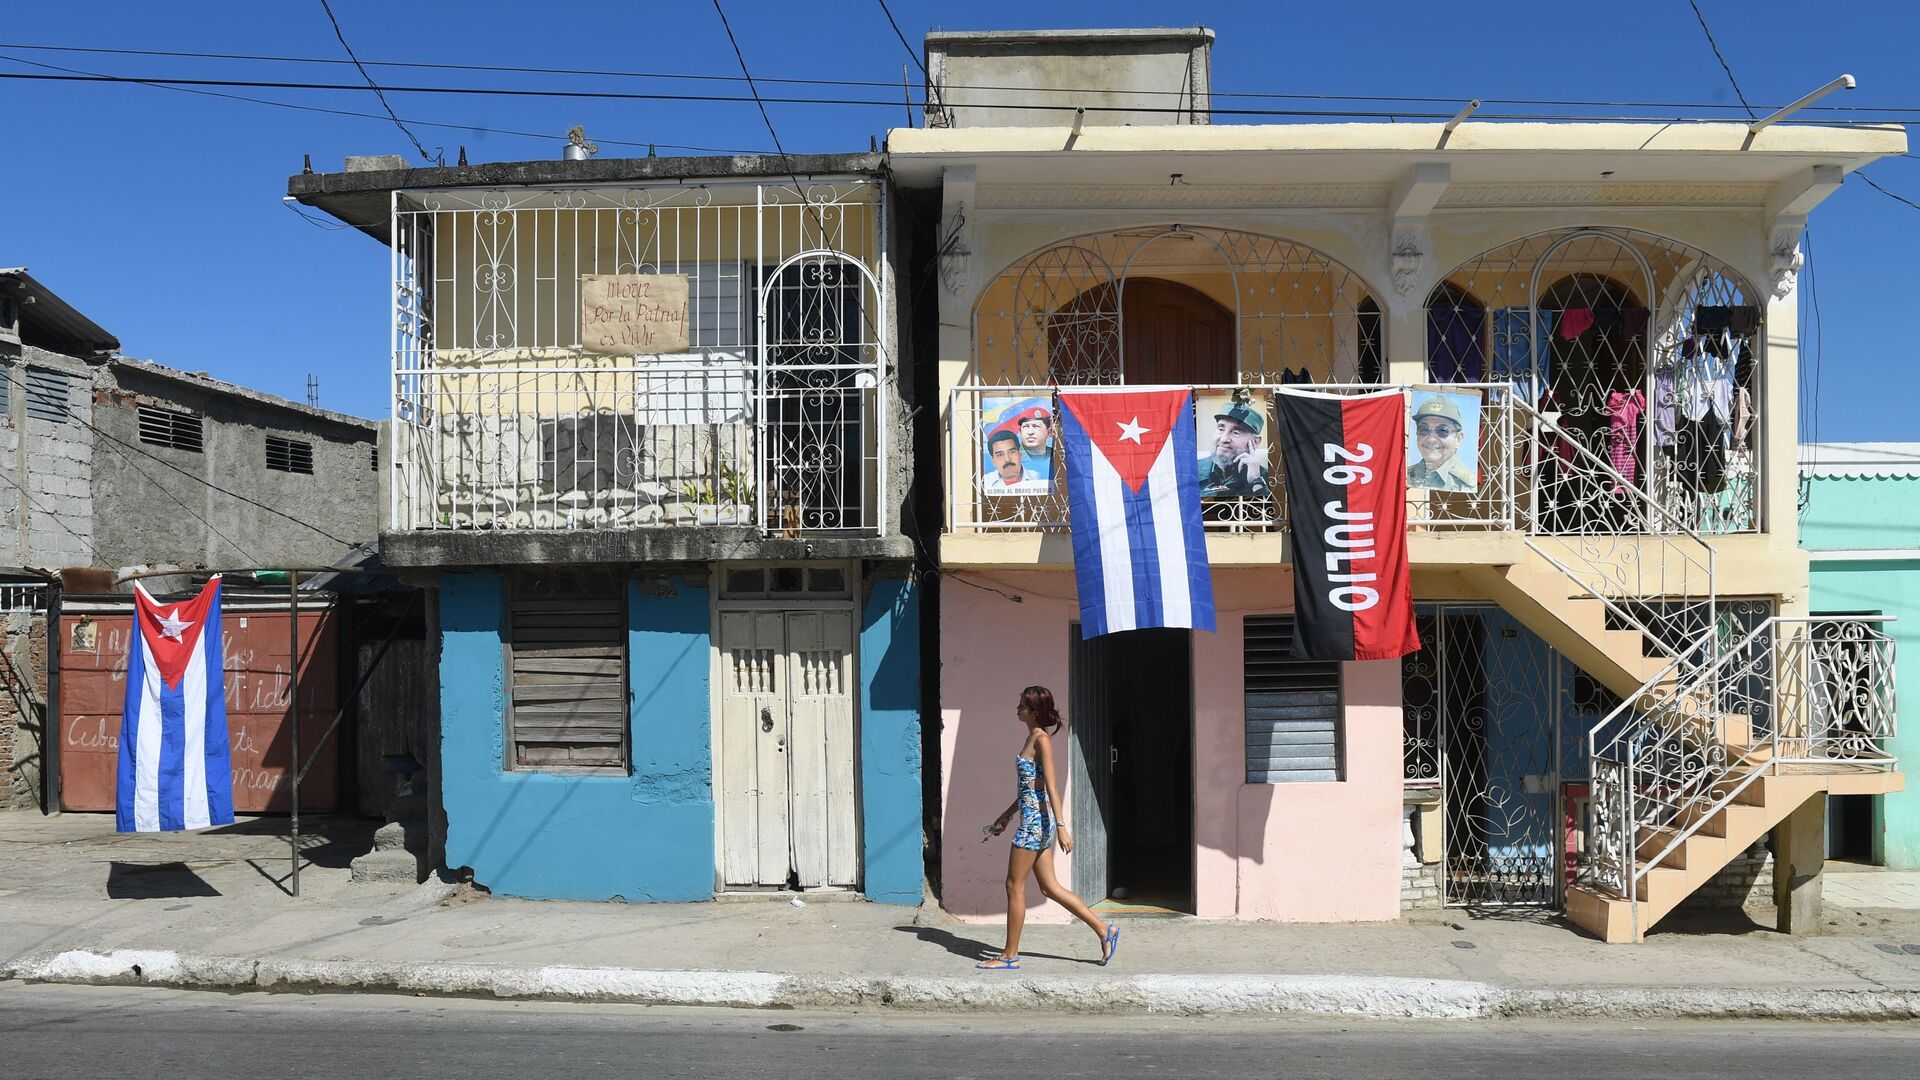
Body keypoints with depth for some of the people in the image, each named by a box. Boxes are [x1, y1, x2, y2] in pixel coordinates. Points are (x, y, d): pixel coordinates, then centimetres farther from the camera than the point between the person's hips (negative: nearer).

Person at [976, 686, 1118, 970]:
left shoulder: (1041, 739, -13)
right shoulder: (1033, 738, 14)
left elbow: (1051, 785, -19)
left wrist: (1061, 826, -23)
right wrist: (1007, 815, 26)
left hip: (1036, 821, -10)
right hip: (1035, 821, 10)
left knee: (1015, 886, 0)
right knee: (1050, 887, 12)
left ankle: (1010, 956, 9)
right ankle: (1103, 930, 16)